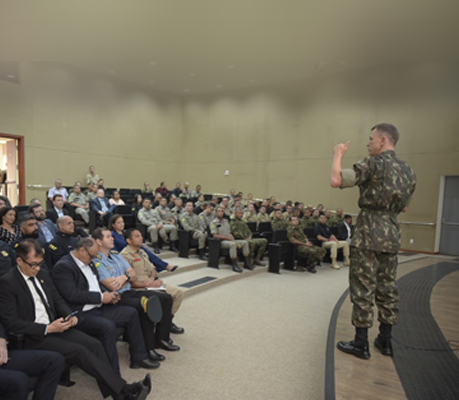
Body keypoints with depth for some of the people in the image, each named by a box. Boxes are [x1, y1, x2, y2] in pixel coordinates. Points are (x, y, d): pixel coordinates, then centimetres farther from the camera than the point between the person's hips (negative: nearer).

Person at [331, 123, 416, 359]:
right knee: (387, 287, 15)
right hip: (392, 236, 8)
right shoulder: (408, 171, 14)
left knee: (363, 289, 1)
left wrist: (338, 155, -5)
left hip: (368, 235, -8)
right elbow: (404, 207, 22)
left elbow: (336, 180, -19)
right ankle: (385, 341, 27)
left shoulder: (373, 164, -12)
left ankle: (360, 344, 10)